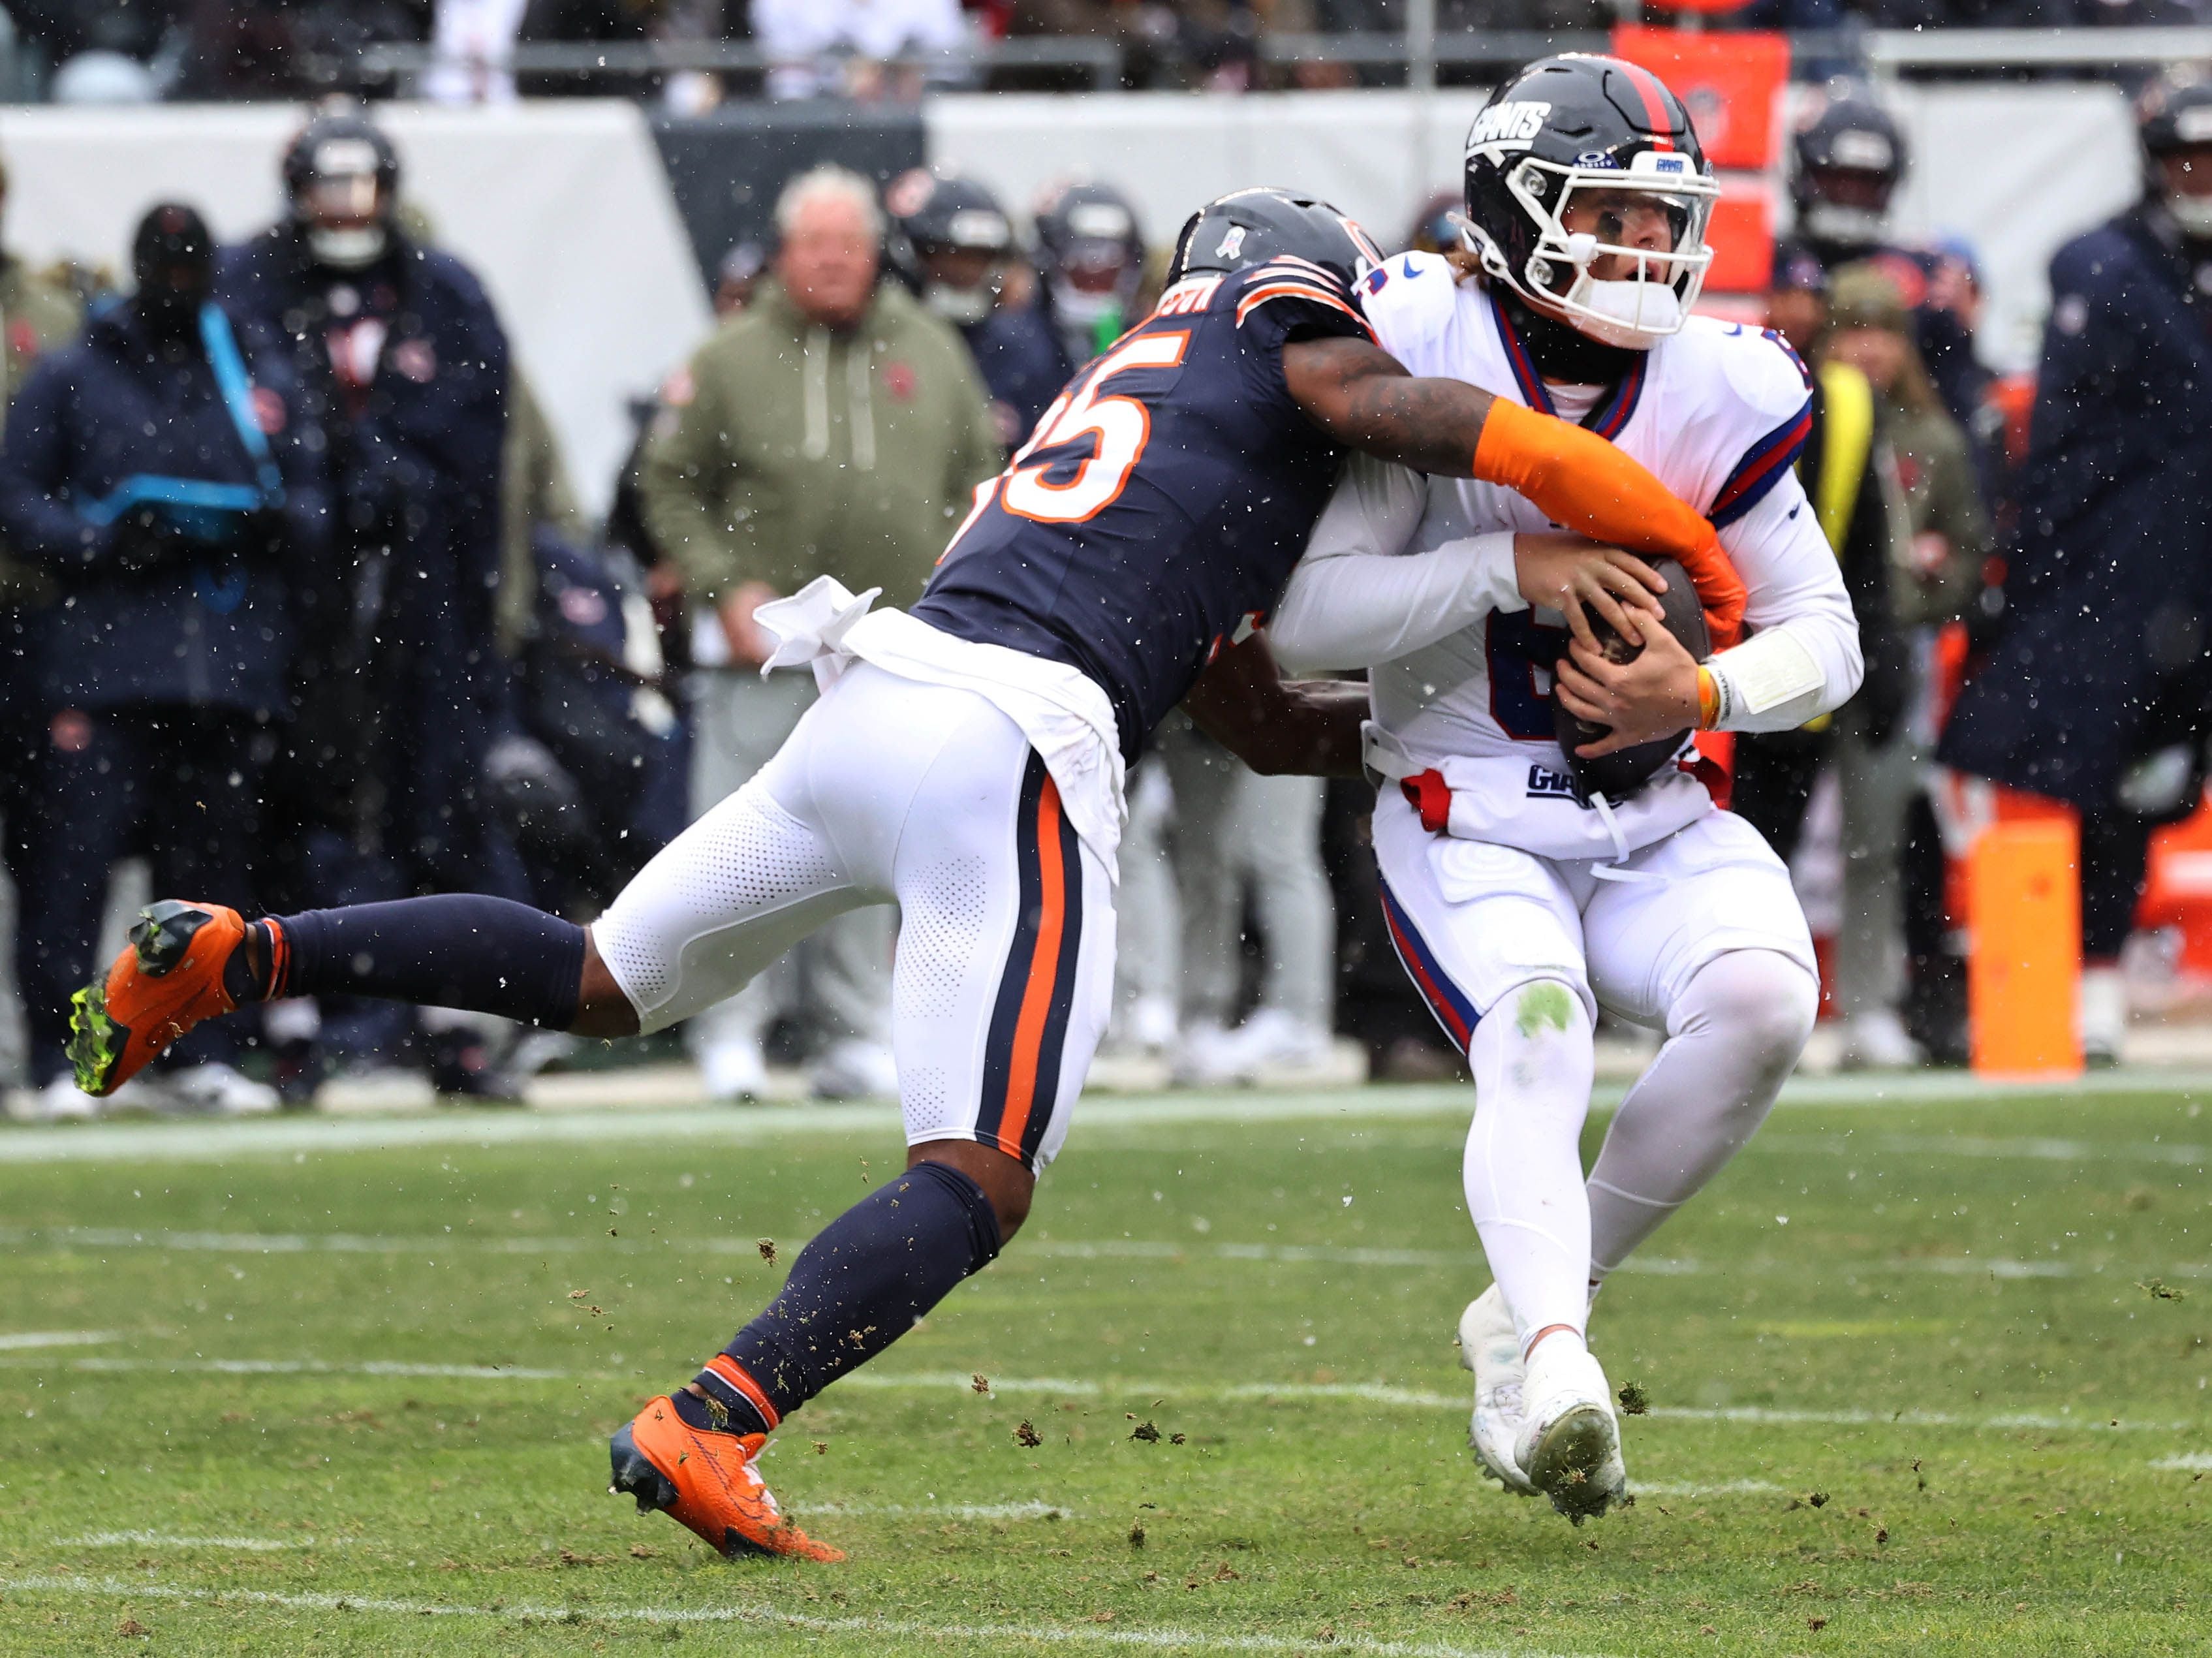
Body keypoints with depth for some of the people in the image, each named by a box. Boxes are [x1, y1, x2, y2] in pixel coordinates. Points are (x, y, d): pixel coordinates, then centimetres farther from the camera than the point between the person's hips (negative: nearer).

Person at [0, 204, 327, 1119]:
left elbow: (311, 495, 19)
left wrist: (280, 524, -4)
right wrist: (104, 542, -12)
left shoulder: (261, 376, 16)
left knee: (213, 862, 5)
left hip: (232, 661, 3)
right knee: (73, 854, -11)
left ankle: (201, 1054, 13)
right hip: (102, 657, -3)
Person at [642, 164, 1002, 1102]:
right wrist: (726, 586, -7)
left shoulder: (931, 355, 10)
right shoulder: (730, 360, 2)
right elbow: (670, 487, 4)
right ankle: (732, 1033, 2)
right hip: (763, 648, -2)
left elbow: (979, 476, 16)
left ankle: (860, 1037, 13)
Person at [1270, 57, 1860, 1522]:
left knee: (1763, 1000, -25)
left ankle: (1523, 1314, -9)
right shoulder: (1429, 356, -10)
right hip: (1468, 831, -3)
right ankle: (1558, 1360, -51)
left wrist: (1705, 694, -16)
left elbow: (1826, 639, 5)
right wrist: (1518, 567, -24)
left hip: (1660, 821, 3)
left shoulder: (1719, 392, -1)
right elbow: (1305, 616, -14)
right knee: (1535, 1034, -31)